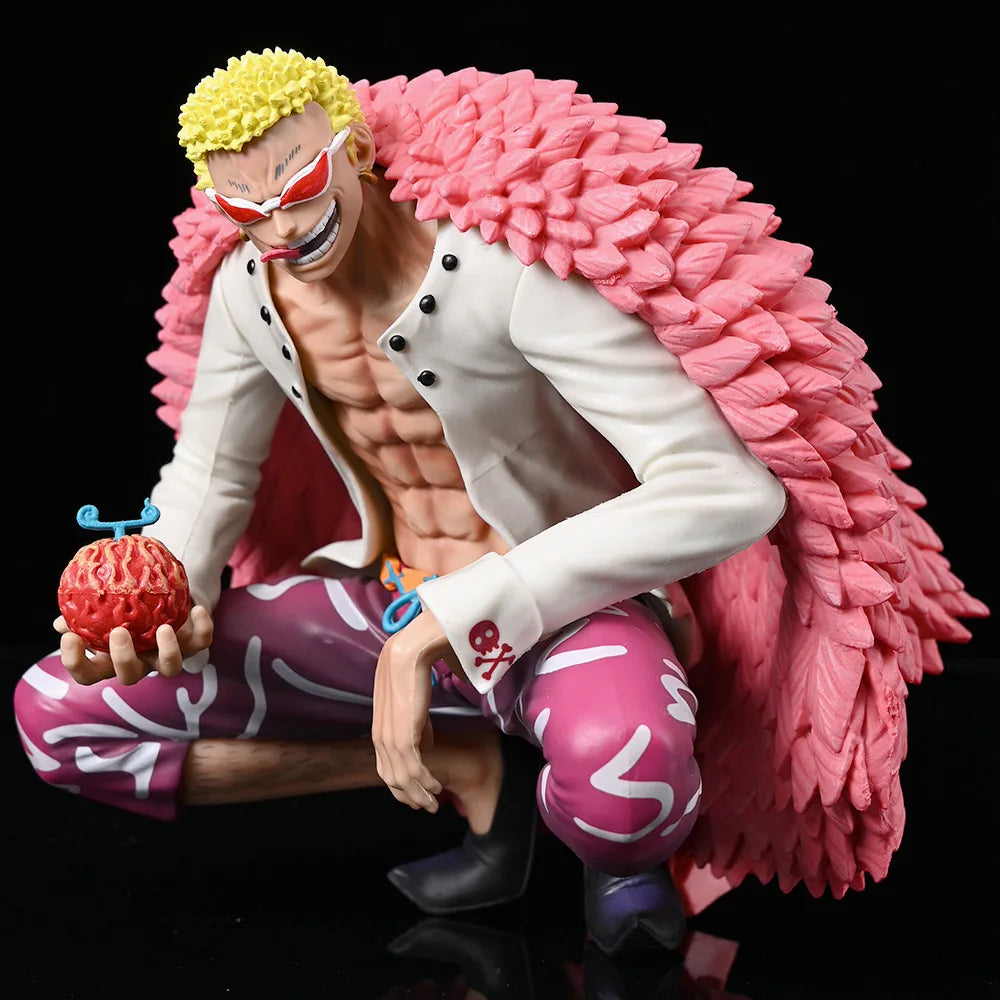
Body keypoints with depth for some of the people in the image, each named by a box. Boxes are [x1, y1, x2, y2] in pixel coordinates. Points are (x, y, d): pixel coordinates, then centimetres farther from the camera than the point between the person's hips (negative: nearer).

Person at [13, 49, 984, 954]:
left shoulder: (504, 271, -24)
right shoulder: (245, 289, -3)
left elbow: (730, 493, -32)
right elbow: (209, 476, 13)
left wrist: (443, 620, -32)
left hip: (567, 604, -7)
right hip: (390, 602, 7)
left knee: (616, 787, -44)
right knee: (56, 710, -6)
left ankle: (620, 842, 0)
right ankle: (470, 767, -2)